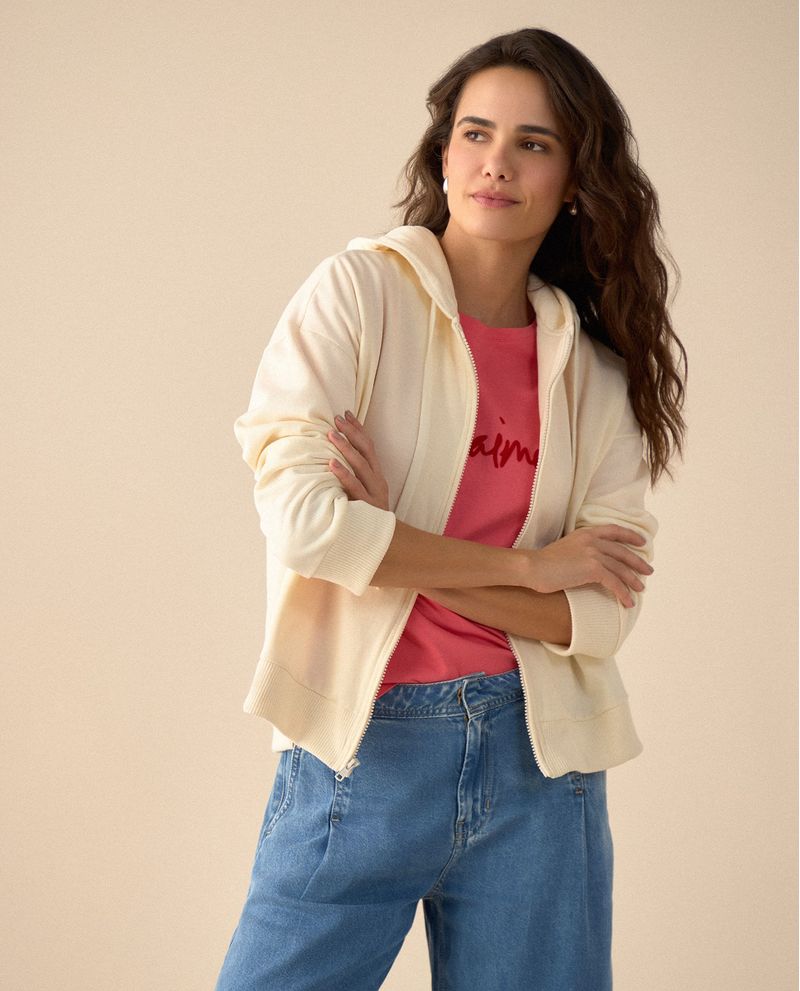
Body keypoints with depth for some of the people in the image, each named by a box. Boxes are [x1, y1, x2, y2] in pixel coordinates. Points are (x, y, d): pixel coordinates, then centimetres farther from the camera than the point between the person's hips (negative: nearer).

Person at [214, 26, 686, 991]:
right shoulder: (361, 290, -3)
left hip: (537, 761, 3)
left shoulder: (596, 372, 7)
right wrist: (524, 564, -8)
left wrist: (398, 554, -12)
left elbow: (603, 614, -2)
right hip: (362, 750, -3)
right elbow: (300, 519, -15)